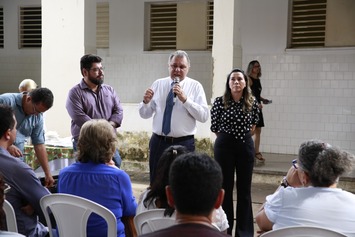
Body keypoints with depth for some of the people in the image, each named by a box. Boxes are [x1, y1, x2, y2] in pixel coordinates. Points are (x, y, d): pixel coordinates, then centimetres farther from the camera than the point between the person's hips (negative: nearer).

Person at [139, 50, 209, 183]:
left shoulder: (195, 86, -2)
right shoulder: (158, 84, 5)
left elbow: (204, 116, -12)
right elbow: (144, 114, 7)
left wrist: (185, 99, -21)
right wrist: (146, 102, -14)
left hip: (184, 144, -2)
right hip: (158, 142, 2)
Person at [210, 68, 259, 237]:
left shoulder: (252, 102, -3)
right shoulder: (219, 101, -8)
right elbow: (214, 127, 3)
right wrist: (227, 136, 10)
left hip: (245, 145, 2)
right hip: (224, 146, -1)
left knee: (244, 189, 7)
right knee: (225, 187, 6)